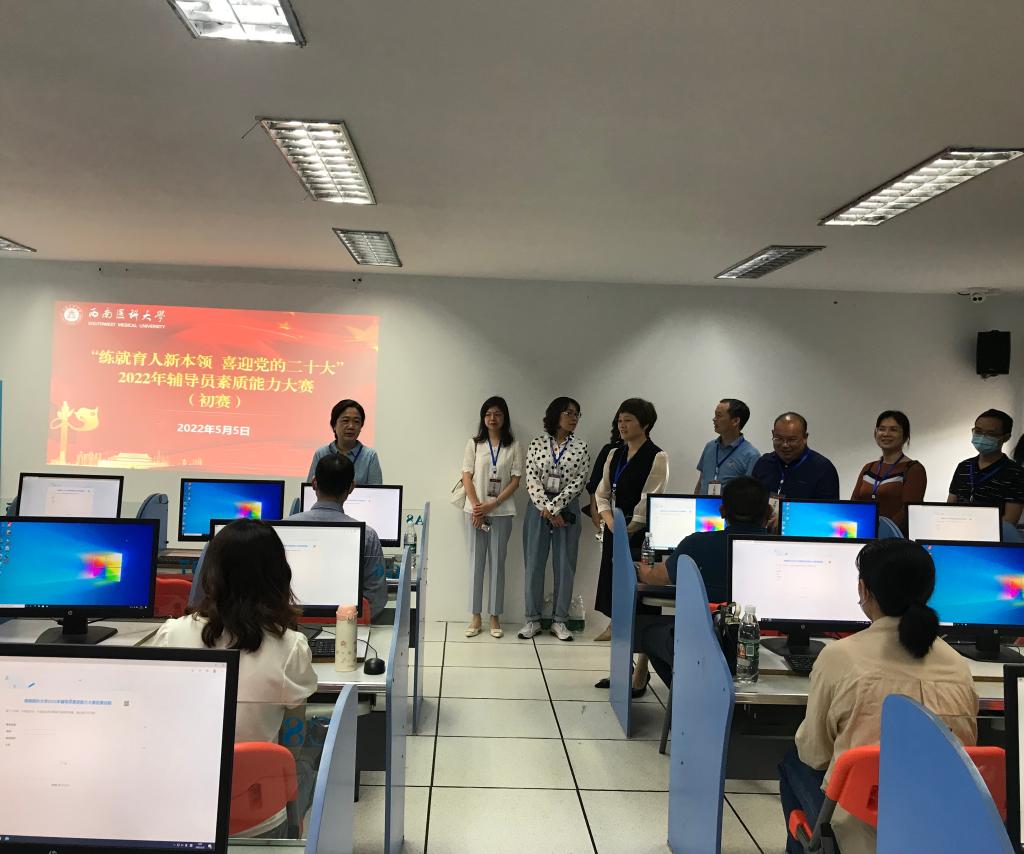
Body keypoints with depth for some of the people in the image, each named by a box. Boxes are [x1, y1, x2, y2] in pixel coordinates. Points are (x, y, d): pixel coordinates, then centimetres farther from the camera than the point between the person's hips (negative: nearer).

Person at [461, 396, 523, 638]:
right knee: (476, 562, 5)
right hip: (476, 510, 1)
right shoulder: (474, 444, 4)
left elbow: (515, 480, -2)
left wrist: (492, 504, -11)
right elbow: (467, 477, 1)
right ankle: (475, 616, 12)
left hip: (501, 511, 0)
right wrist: (476, 506, -9)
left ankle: (495, 617, 13)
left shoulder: (513, 446, 2)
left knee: (497, 563, 4)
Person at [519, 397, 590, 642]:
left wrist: (554, 507, -12)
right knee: (534, 564, 4)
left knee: (565, 565, 4)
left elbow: (578, 482, -5)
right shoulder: (537, 444, 1)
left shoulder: (581, 447, 2)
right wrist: (545, 508, -14)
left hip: (566, 510, 1)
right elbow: (532, 479, -4)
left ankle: (559, 621, 15)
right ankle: (533, 619, 15)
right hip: (538, 508, 0)